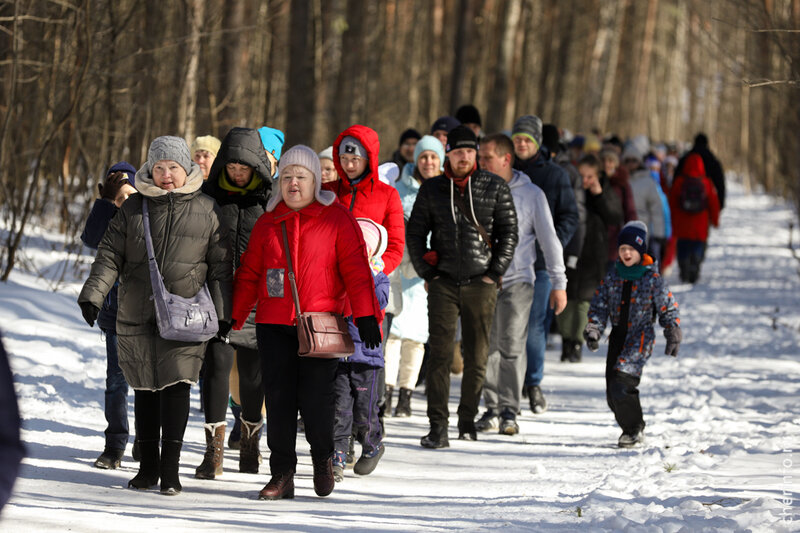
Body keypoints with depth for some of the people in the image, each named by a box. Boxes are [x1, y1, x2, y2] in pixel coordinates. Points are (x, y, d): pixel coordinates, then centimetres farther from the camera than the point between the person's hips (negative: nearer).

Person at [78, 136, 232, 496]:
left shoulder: (207, 211, 6)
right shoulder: (133, 208, 9)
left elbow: (220, 266, 9)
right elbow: (110, 255, 6)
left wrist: (222, 313, 5)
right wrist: (93, 294, -6)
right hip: (137, 315, 2)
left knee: (176, 385, -11)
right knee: (145, 389, 6)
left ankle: (170, 469, -7)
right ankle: (148, 466, 15)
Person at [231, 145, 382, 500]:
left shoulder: (336, 217, 1)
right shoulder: (268, 222, 12)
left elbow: (355, 268, -3)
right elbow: (249, 274, 15)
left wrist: (366, 315, -10)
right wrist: (231, 318, 10)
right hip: (274, 324, 3)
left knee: (315, 397, -8)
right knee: (278, 398, 1)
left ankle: (322, 457, 19)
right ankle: (282, 474, 8)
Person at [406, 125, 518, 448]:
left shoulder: (495, 188, 3)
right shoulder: (431, 190, 6)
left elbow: (509, 233, 5)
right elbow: (415, 233, 11)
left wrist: (494, 273, -2)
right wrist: (427, 273, 2)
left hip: (480, 284, 0)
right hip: (443, 282, 0)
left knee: (476, 356, 5)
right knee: (440, 353, -8)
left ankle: (468, 418, 21)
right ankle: (437, 426, -10)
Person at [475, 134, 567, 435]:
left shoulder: (531, 194, 2)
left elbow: (549, 240, 5)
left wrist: (559, 283, 3)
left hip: (517, 280, -3)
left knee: (512, 347, -7)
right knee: (487, 347, 2)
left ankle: (509, 411, -1)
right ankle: (492, 408, 10)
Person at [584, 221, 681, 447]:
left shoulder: (653, 279, -3)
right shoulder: (612, 278, 8)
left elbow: (668, 309, 3)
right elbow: (599, 306, 9)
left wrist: (673, 336, -1)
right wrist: (593, 330, -4)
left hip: (640, 337, -5)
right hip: (618, 336, 5)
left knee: (622, 384, -20)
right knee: (612, 392, 2)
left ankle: (633, 429, -5)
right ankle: (632, 428, 19)